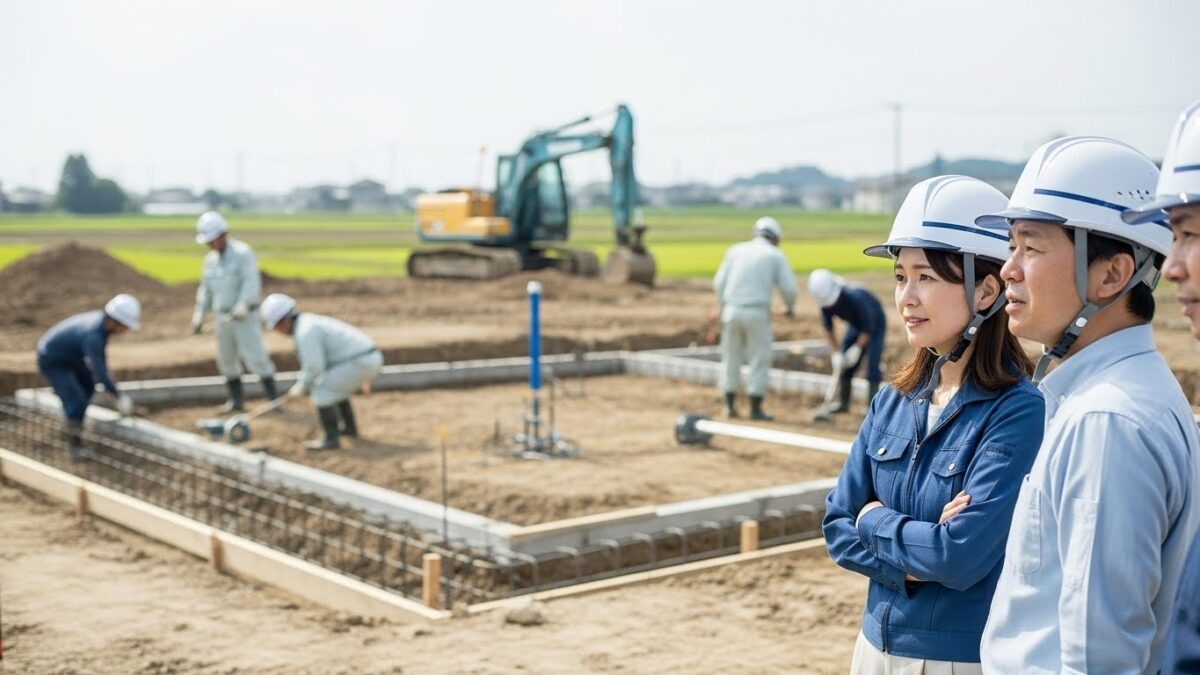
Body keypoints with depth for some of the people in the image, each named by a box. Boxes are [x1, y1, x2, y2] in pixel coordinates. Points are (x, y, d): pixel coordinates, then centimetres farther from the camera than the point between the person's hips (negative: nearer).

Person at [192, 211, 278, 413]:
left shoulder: (243, 253, -9)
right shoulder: (210, 259, 12)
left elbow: (251, 283, -19)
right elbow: (206, 289, 16)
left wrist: (242, 306, -32)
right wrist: (199, 317, 10)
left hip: (244, 317, -7)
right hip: (223, 317, 7)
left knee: (255, 357, -11)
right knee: (226, 361, 9)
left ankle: (273, 397, -6)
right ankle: (237, 399, 20)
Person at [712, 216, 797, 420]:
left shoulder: (735, 250, 12)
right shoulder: (776, 255, 4)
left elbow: (719, 283, 6)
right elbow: (788, 287, -3)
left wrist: (721, 308, 20)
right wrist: (790, 308, 16)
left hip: (731, 310, 3)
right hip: (757, 313, -3)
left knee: (731, 358, 14)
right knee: (759, 360, 6)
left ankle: (730, 405, 16)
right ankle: (755, 409, 7)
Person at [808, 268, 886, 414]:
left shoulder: (856, 297, -39)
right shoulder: (826, 302, -21)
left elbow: (868, 328, -31)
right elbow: (828, 329, -10)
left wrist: (857, 349, -31)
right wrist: (836, 354, -16)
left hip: (874, 325, -6)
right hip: (855, 325, 6)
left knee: (872, 364, -17)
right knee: (843, 364, 3)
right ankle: (843, 403, 15)